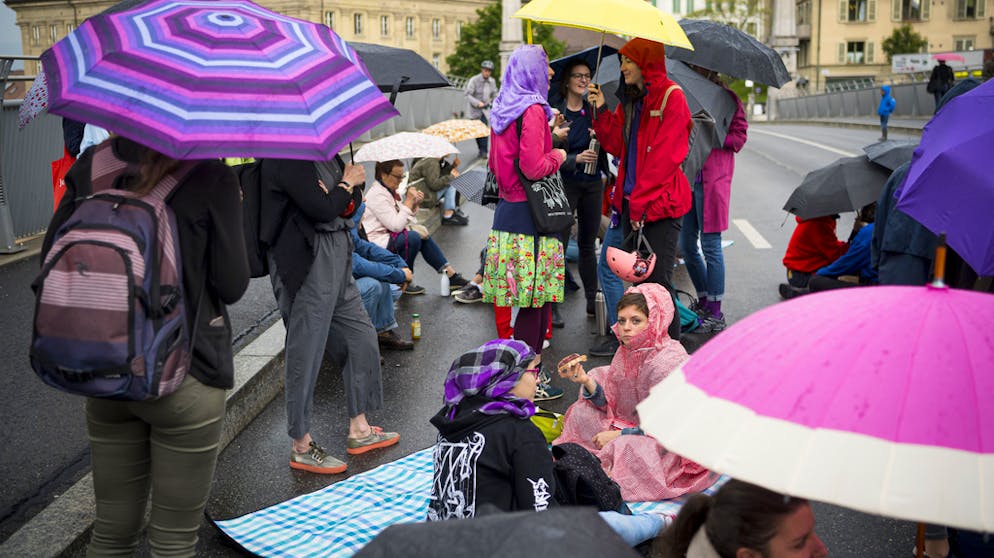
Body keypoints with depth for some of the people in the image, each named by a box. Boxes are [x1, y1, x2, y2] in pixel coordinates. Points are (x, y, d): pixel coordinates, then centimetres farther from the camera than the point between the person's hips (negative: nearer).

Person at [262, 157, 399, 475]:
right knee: (306, 353, -1)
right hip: (306, 265, -10)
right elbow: (322, 209, -23)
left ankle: (359, 430, 28)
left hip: (337, 259, 10)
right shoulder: (286, 159, -16)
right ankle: (301, 448, 12)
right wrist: (348, 183, -6)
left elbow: (354, 203, 13)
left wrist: (345, 193, -10)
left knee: (362, 338, 15)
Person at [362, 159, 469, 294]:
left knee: (424, 235, 5)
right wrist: (408, 201, -18)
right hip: (377, 244, -11)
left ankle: (450, 274, 3)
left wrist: (414, 204, -2)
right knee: (413, 237, -26)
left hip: (389, 236, 11)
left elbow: (402, 221, 12)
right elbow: (396, 225, -24)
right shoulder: (377, 195, -18)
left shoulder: (389, 191, 13)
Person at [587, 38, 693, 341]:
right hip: (632, 202, 8)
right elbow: (617, 145, 15)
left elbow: (665, 156, -15)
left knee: (658, 280, -8)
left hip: (660, 203, -8)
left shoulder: (671, 96, -8)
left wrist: (640, 202, -16)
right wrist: (602, 111, 3)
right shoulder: (630, 101, 16)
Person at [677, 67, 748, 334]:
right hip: (686, 177, 7)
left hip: (712, 179, -6)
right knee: (687, 246, 10)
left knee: (710, 245, -5)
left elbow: (739, 136, -5)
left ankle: (716, 313, 2)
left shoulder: (727, 99, -1)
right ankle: (703, 301, 27)